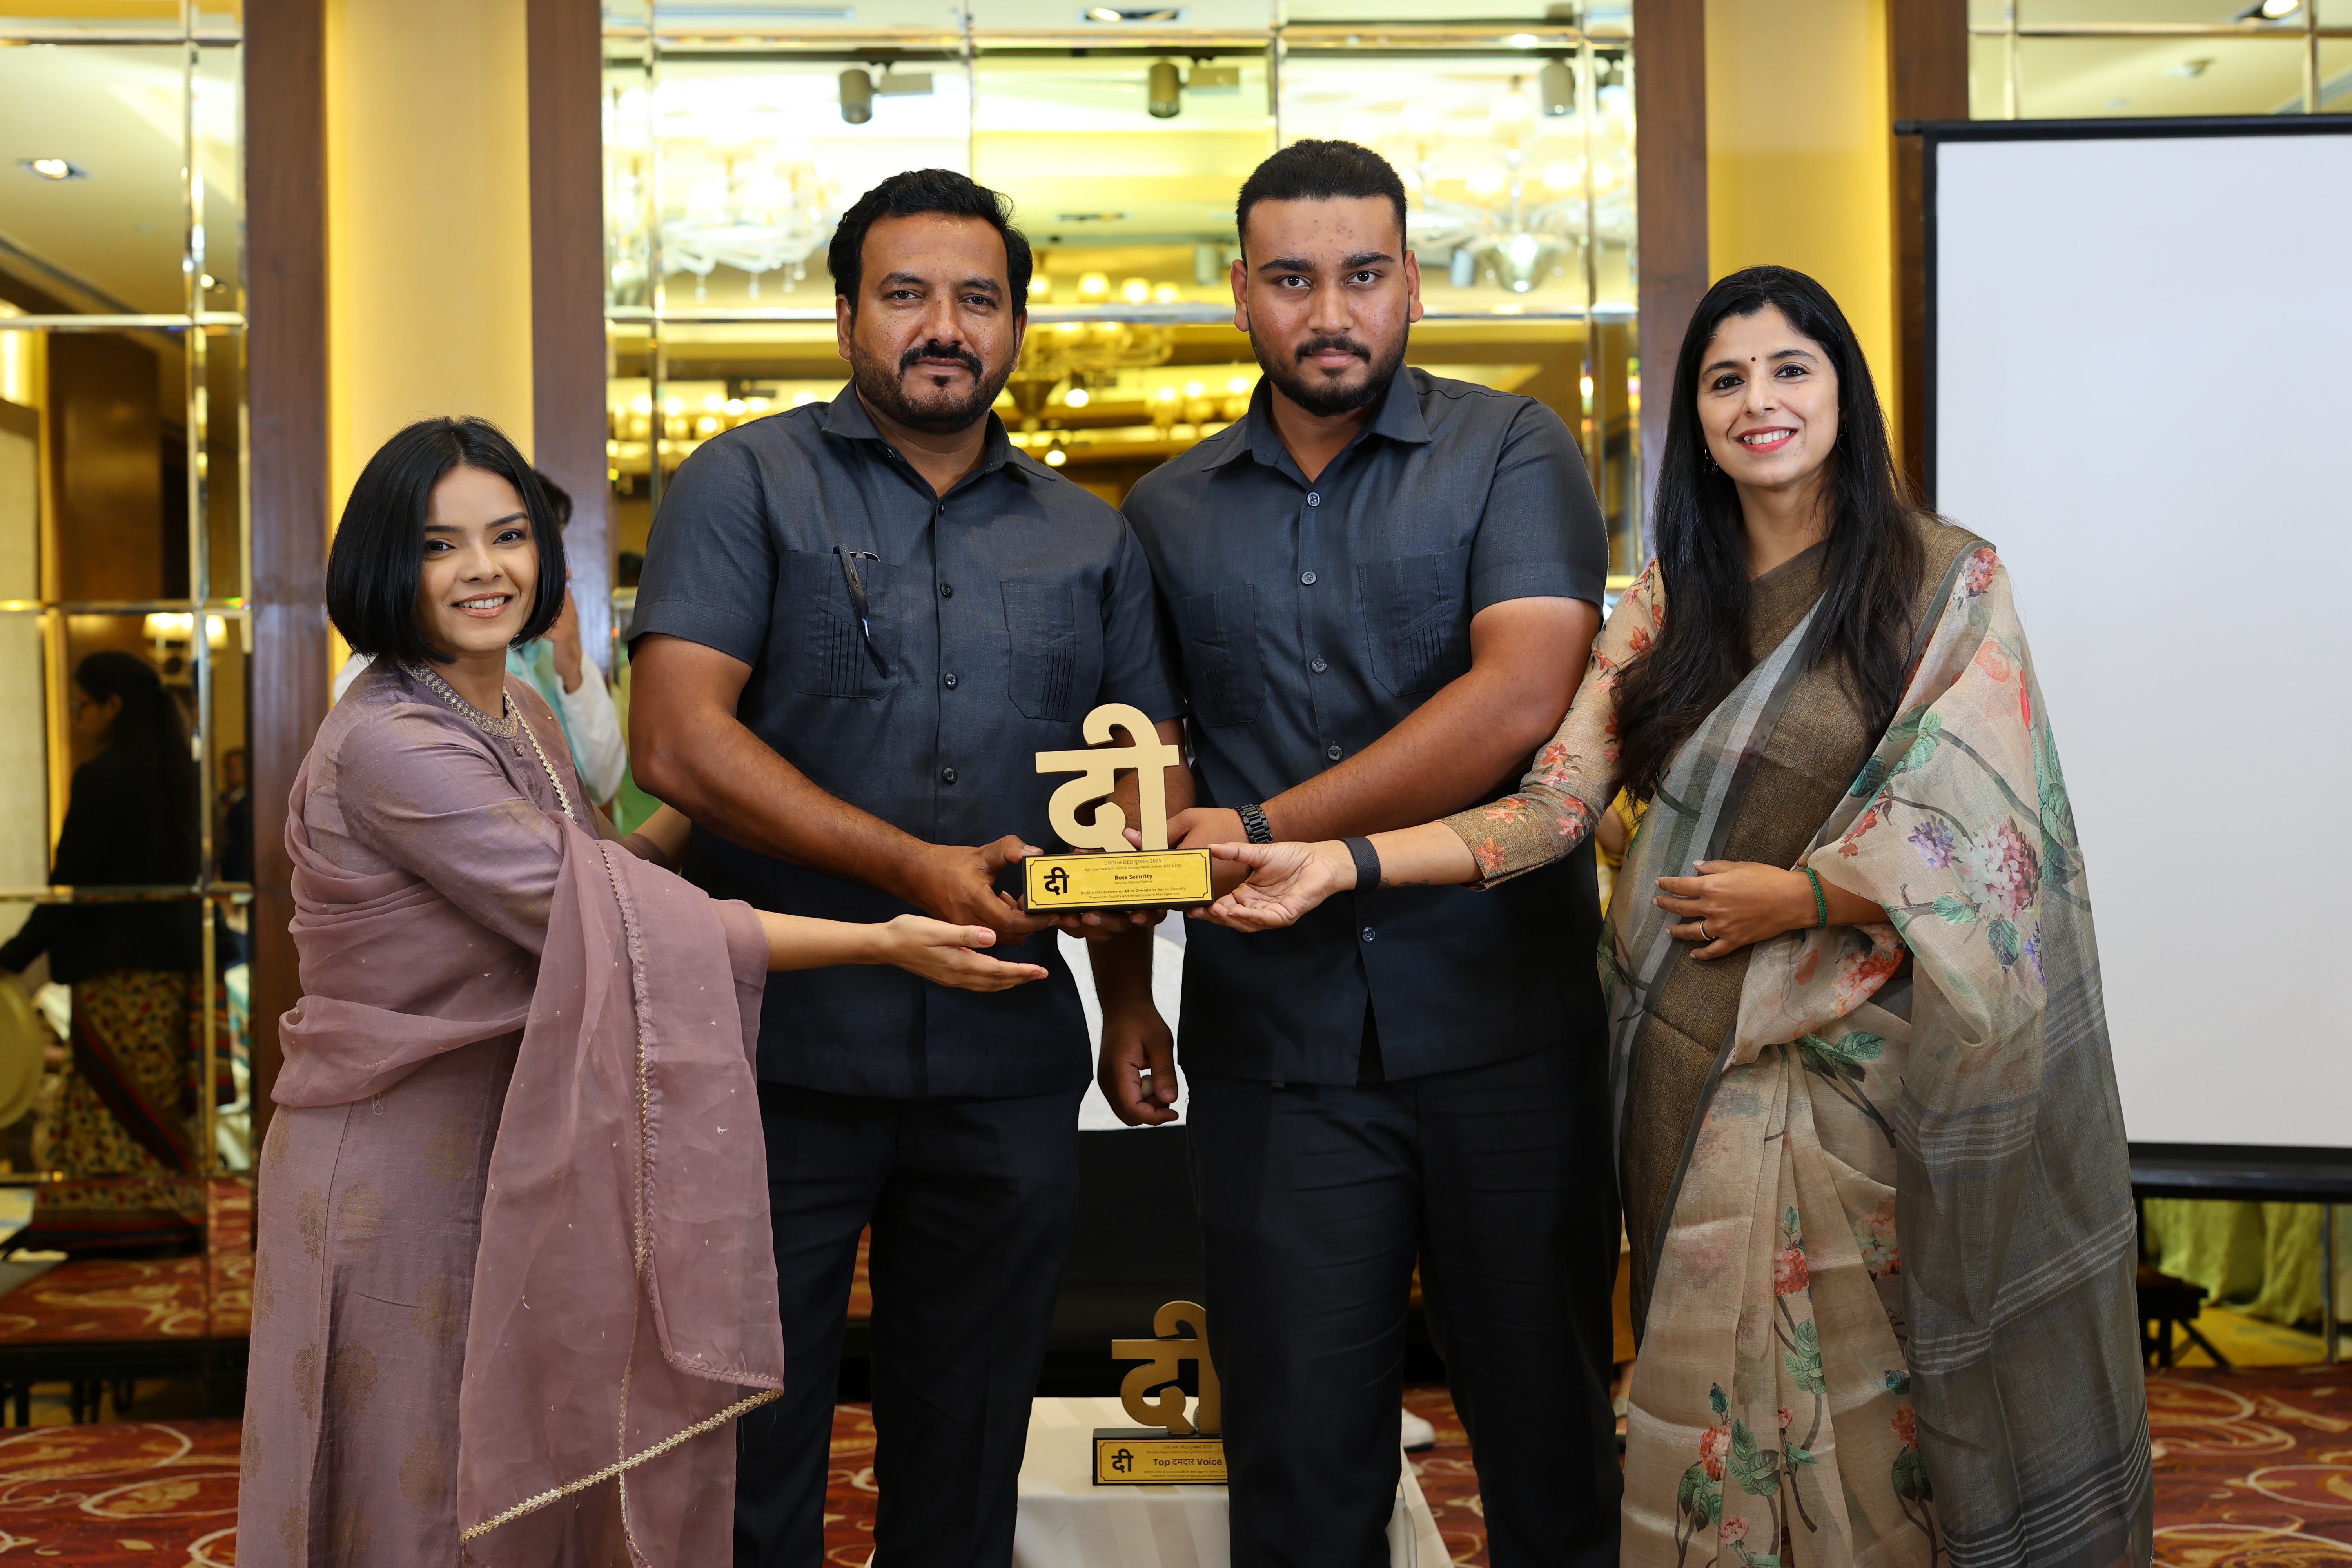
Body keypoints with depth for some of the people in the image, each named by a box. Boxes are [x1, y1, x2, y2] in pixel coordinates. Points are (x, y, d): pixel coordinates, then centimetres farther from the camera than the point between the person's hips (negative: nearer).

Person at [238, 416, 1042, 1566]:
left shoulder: (521, 716, 7)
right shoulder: (384, 746, -22)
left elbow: (584, 883, 19)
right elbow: (584, 923, -26)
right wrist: (887, 943, -25)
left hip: (505, 1156, 8)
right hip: (394, 1163, -8)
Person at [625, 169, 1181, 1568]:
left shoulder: (1091, 538, 12)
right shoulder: (749, 484, -1)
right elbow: (679, 741, -12)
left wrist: (1133, 992, -1)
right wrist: (916, 868, -18)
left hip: (1009, 1069, 4)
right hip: (779, 1047, -3)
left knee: (967, 1444, 16)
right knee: (751, 1432, 9)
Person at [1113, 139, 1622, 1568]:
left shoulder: (1511, 453, -1)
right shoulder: (1172, 512, 11)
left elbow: (1523, 699, -15)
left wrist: (1266, 830, -13)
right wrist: (1124, 993, 8)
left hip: (1507, 1030, -2)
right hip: (1273, 1048, 3)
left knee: (1550, 1421, 10)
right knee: (1301, 1451, 9)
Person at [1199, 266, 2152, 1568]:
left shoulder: (1947, 582, -2)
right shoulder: (1668, 604, 7)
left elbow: (1969, 825, -8)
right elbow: (1551, 804, -1)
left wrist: (1789, 898, -10)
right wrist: (1340, 863, -11)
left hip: (1861, 1057, -3)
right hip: (1693, 1057, 3)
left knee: (1877, 1377, 3)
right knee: (1709, 1376, 8)